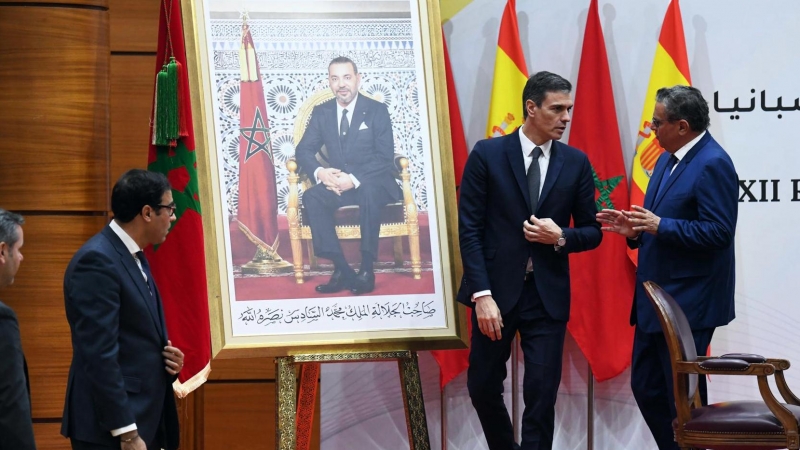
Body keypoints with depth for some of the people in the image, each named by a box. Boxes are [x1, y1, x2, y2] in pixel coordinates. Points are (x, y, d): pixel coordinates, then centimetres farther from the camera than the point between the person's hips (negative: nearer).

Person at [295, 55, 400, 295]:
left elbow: (385, 157, -10)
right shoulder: (321, 112, 8)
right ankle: (342, 270, -31)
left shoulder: (377, 110, -3)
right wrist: (320, 172, -19)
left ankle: (367, 270, -30)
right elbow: (304, 150, 5)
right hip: (337, 183, 3)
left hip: (372, 183, -3)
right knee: (311, 197, -28)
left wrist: (354, 179, -25)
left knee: (368, 192, -38)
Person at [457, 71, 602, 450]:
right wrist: (482, 294, -14)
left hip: (548, 295, 1)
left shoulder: (576, 162, 4)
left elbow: (592, 232, 9)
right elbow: (469, 230, -6)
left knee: (541, 396, -3)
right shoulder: (487, 155, -4)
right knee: (483, 387, 8)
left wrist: (561, 237, -13)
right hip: (497, 290, -1)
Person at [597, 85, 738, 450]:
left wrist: (659, 225, -24)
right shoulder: (667, 160, 13)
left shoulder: (712, 164, -16)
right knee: (646, 387, 13)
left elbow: (718, 232, -23)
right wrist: (635, 228, 2)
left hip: (689, 304, -10)